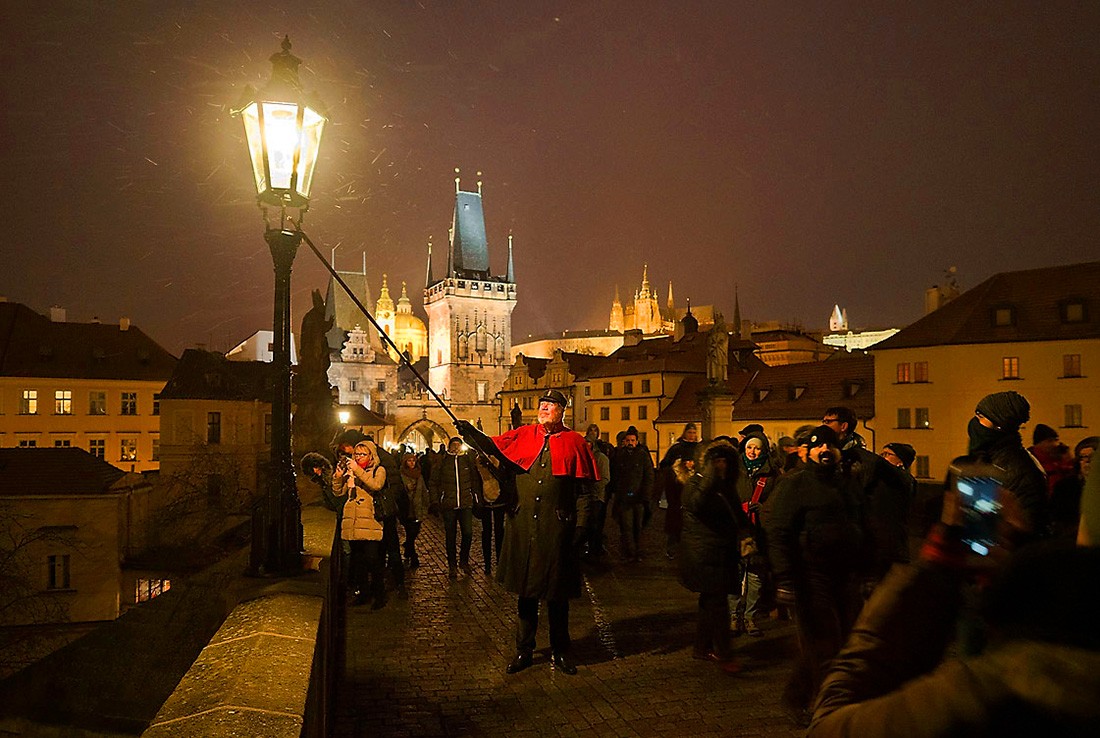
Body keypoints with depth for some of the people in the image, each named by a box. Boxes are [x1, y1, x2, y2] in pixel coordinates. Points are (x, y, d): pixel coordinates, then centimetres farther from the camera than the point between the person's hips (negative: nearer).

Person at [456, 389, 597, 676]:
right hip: (522, 525, 2)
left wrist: (581, 526, -6)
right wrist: (471, 433, -18)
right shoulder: (524, 435, 7)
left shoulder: (574, 442, 0)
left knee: (557, 592, 9)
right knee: (524, 590, 12)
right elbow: (493, 446, 0)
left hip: (557, 528, -2)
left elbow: (584, 491, 0)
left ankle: (560, 652, 26)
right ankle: (524, 650, 27)